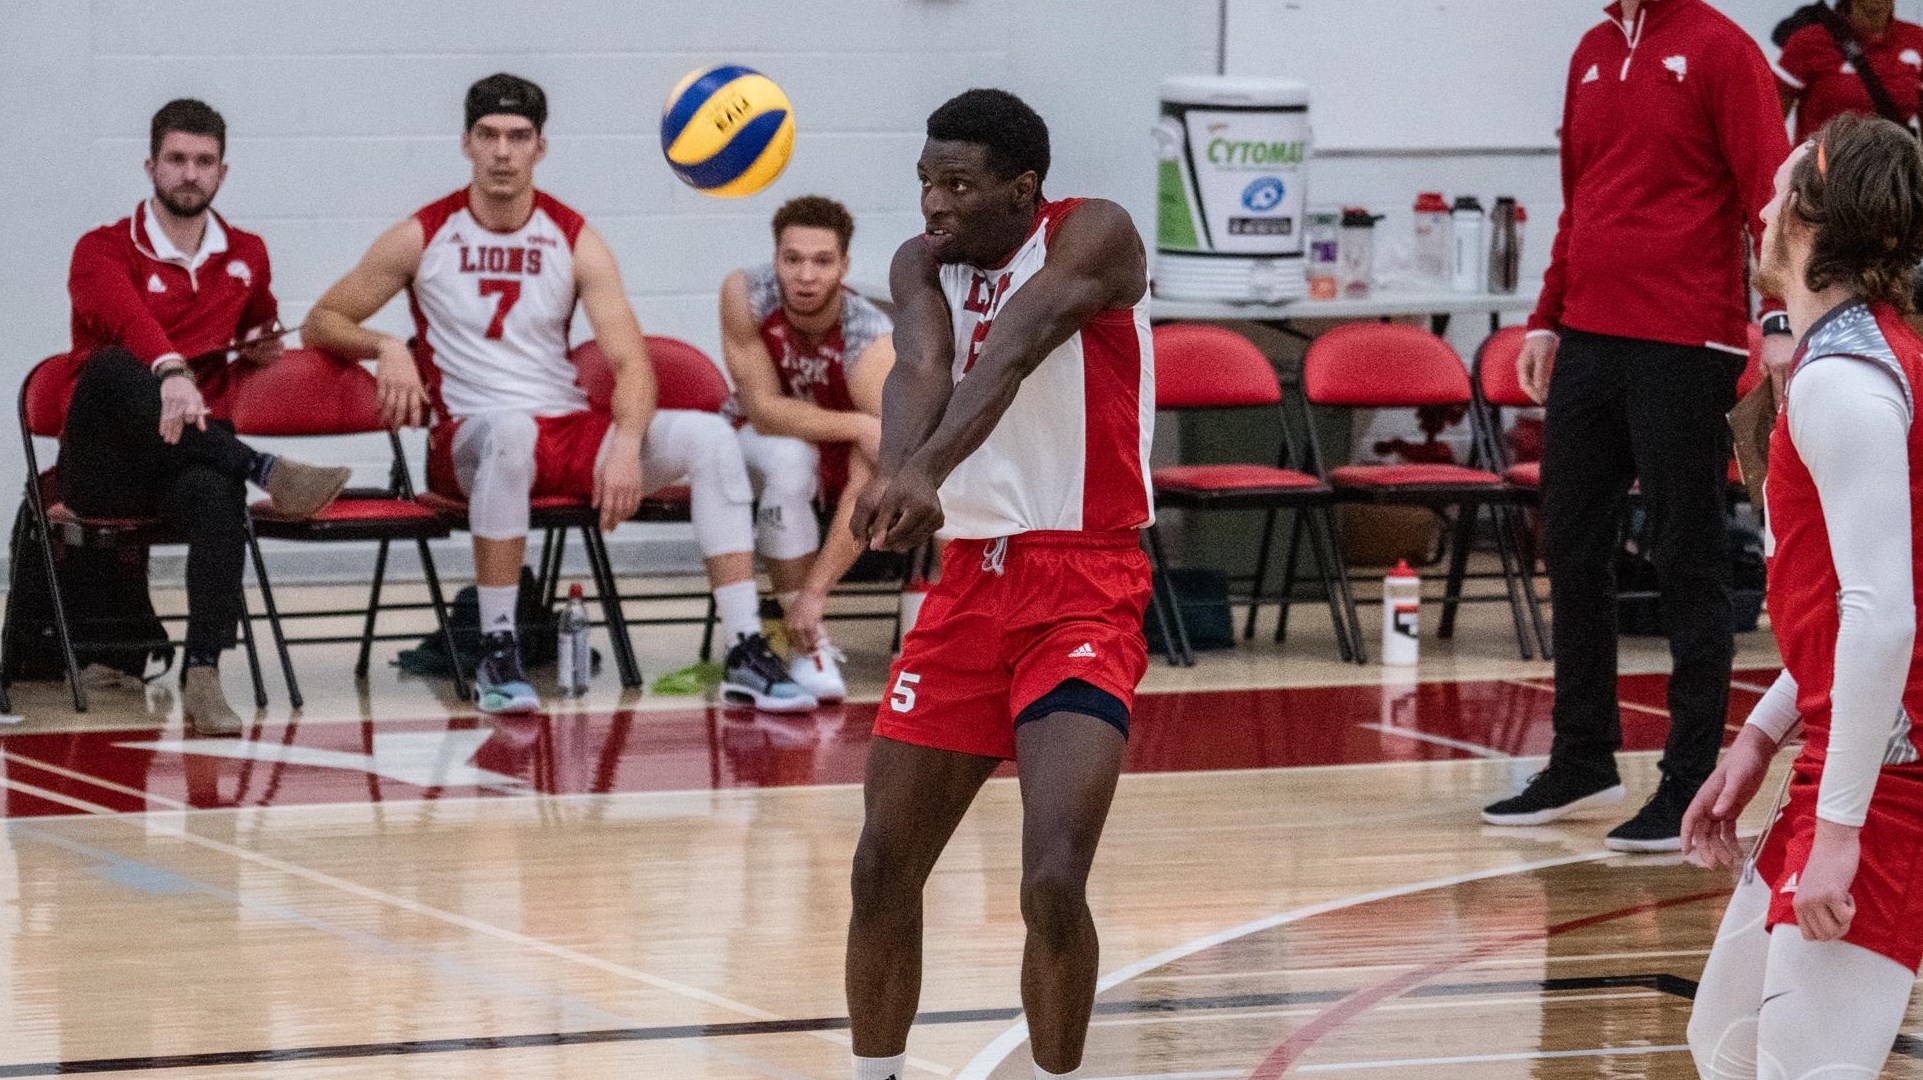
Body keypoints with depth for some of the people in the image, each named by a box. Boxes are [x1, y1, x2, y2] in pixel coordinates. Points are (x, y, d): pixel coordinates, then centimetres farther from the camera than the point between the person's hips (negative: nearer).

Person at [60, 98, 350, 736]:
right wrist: (170, 372, -42)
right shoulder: (104, 251, 3)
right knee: (113, 369, -36)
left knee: (217, 495, -37)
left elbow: (260, 343, 42)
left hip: (192, 460, 2)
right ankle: (267, 473, -40)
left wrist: (261, 350, 18)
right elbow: (128, 318, -22)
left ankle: (203, 675, -48)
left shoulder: (247, 258, 19)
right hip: (100, 467, -2)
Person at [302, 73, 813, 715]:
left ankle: (746, 655, -21)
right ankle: (496, 652, -33)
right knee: (511, 430, -42)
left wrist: (626, 445, -22)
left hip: (570, 430, 3)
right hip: (467, 441, -3)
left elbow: (630, 360, -2)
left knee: (709, 435, -19)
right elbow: (322, 323, 8)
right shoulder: (423, 237, 2)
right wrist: (385, 347, -14)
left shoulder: (574, 240, 6)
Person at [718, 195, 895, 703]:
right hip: (763, 436, 0)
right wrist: (859, 425, -37)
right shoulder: (746, 295, -27)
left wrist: (815, 591, -43)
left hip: (844, 445, 0)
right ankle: (809, 645, -27)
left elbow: (868, 488, -36)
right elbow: (762, 408, -24)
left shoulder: (871, 341, -32)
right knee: (790, 461, -37)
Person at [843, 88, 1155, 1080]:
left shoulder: (1092, 237, -9)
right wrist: (897, 476, -38)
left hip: (1084, 589, -6)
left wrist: (922, 471, -46)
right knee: (883, 870, 7)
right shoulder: (922, 265, 7)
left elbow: (1010, 353, -28)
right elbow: (921, 368, -16)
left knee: (1052, 883, -19)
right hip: (970, 580, 6)